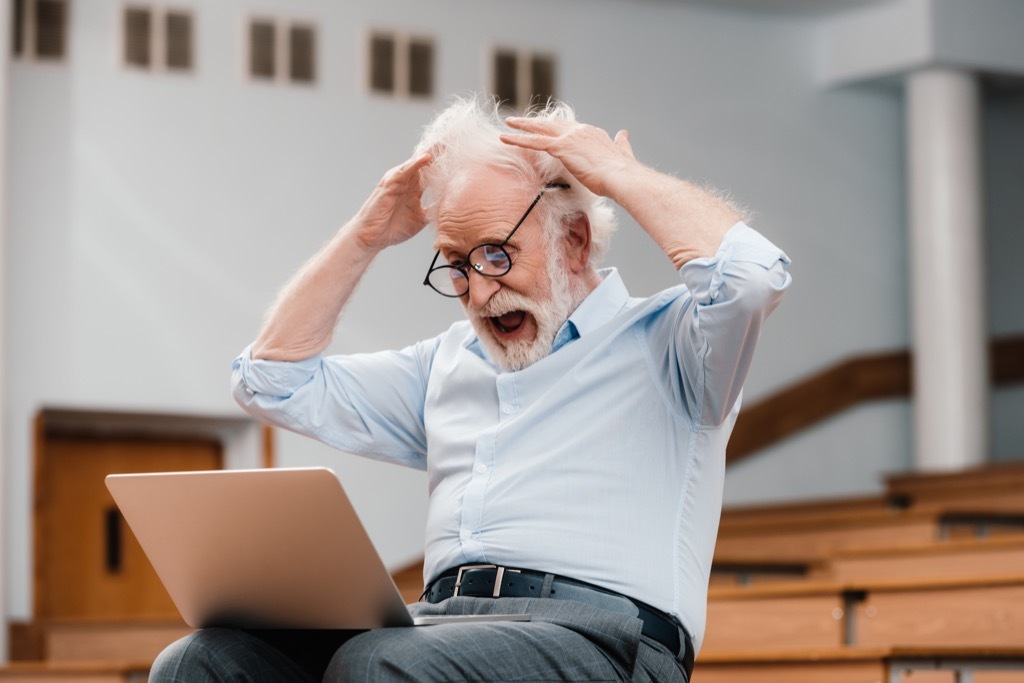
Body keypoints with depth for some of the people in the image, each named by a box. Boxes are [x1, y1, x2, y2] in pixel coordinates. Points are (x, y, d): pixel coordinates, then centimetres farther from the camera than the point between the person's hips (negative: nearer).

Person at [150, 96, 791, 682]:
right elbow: (276, 380, 30)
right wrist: (367, 235, 23)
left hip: (599, 627, -6)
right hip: (442, 621, 6)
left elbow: (751, 272, -13)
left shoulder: (659, 340, 10)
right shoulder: (448, 363, 29)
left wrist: (621, 174, 1)